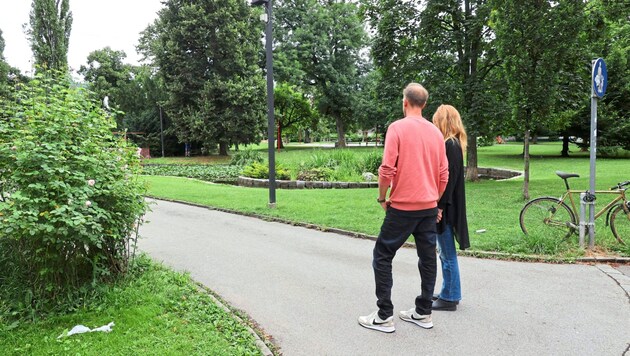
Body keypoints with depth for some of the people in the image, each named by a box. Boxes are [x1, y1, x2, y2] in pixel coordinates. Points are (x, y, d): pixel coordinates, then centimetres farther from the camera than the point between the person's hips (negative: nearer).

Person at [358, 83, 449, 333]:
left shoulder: (397, 127, -10)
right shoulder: (436, 132, 8)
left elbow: (387, 169, -16)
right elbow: (444, 174, 10)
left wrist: (382, 198, -2)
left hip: (402, 207, -6)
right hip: (430, 207, 6)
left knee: (383, 256, 5)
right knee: (427, 258, 13)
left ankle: (384, 316, 7)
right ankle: (423, 313, 23)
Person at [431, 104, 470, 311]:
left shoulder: (450, 145, -15)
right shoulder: (453, 144, 14)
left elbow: (449, 177, -20)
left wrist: (440, 206, -20)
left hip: (445, 208, -10)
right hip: (445, 207, 10)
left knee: (448, 254, 0)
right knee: (445, 253, 17)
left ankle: (450, 298, 11)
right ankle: (448, 292, 28)